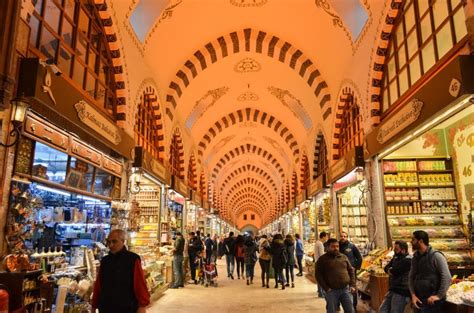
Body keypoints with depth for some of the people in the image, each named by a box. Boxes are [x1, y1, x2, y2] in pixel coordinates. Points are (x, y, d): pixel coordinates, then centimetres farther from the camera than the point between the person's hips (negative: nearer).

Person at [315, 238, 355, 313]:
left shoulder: (344, 257, 9)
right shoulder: (322, 259, -6)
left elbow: (351, 270, 14)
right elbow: (318, 275, -8)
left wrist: (352, 285, 5)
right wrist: (326, 288, -13)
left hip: (346, 289, 4)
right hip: (331, 291, -4)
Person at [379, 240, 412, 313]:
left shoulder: (408, 260, -17)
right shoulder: (396, 258, 10)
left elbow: (395, 271, -22)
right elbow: (386, 268, 11)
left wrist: (390, 270, -1)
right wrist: (392, 271, -9)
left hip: (401, 292, -9)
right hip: (392, 290, 9)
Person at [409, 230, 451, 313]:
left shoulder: (436, 256, -10)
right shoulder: (415, 257, 9)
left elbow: (447, 278, -14)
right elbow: (411, 277, 12)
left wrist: (439, 296, -16)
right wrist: (413, 295, 0)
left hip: (432, 301, -6)